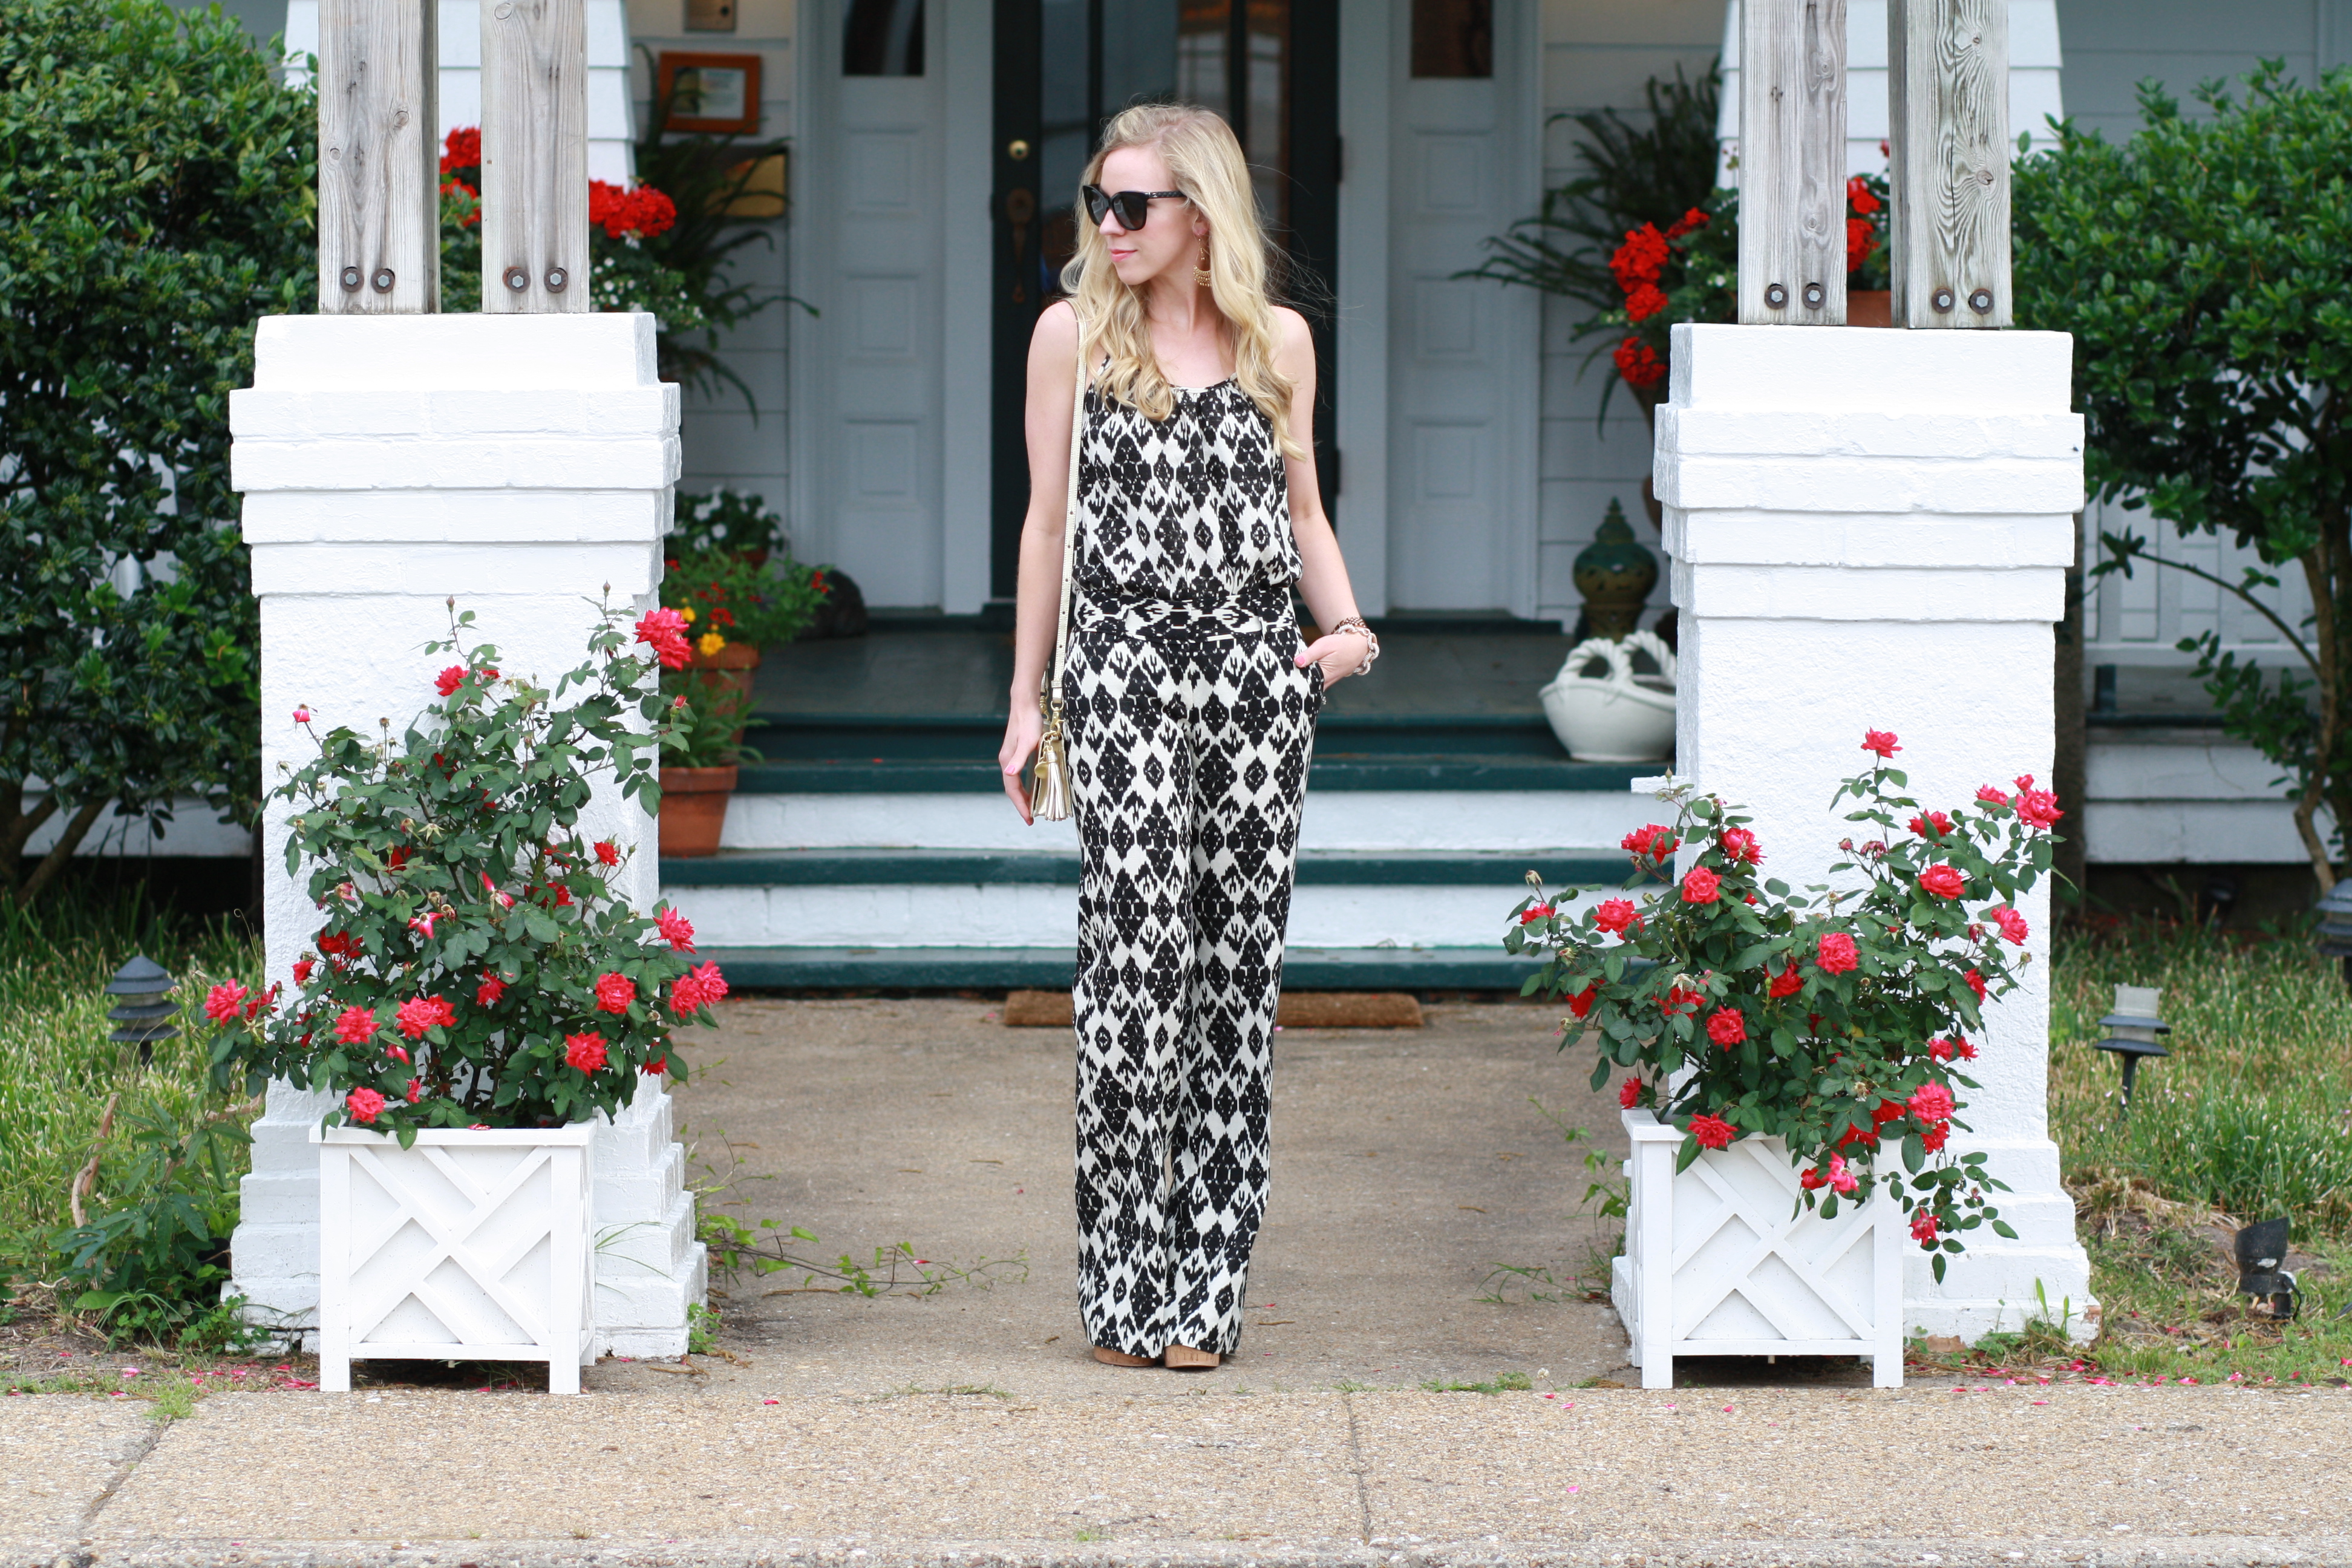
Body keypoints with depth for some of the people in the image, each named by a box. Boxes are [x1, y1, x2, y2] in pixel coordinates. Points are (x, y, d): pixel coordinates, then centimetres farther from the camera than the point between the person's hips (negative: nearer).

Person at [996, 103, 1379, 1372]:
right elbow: (1048, 518, 9)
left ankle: (1207, 1288, 6)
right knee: (1135, 952, -12)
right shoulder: (1075, 332, 6)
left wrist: (1346, 625, 0)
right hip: (1127, 670, -2)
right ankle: (1123, 1286, -7)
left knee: (1239, 961, 1)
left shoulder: (1280, 342, 11)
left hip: (1262, 673, 2)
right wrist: (1026, 699, 7)